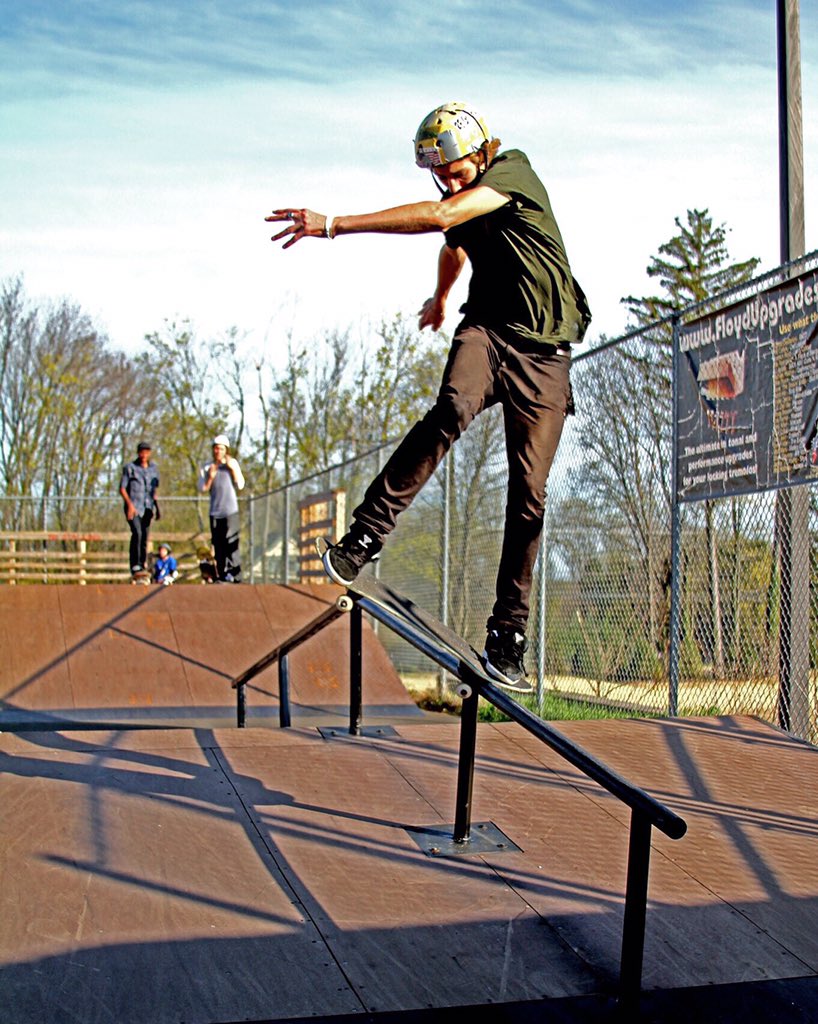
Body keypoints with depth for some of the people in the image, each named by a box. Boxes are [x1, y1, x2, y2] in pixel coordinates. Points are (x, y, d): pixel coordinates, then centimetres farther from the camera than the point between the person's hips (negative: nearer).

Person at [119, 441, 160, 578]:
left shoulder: (153, 468, 13)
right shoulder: (129, 467, 0)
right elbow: (122, 488, -1)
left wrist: (157, 508, 19)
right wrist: (129, 504, -14)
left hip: (147, 508, 5)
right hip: (133, 507, -5)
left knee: (145, 537, 4)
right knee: (137, 533, -22)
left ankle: (143, 565, 13)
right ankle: (135, 566, -24)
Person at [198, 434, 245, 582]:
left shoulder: (232, 464, 7)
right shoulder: (207, 467, 10)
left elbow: (240, 485, 1)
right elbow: (203, 489, 6)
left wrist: (232, 469, -8)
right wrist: (210, 477, -9)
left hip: (231, 511, -3)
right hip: (215, 512, 3)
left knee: (231, 543, -13)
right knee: (218, 545, 3)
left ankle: (235, 575, -17)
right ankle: (222, 576, 8)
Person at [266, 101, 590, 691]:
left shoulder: (513, 172, -13)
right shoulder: (461, 202, 7)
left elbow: (438, 217, -29)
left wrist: (334, 225, -33)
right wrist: (441, 297, 52)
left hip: (543, 353, -3)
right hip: (487, 329, 4)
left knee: (529, 494, -6)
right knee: (453, 410, -33)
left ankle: (508, 638, 3)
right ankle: (364, 536, -32)